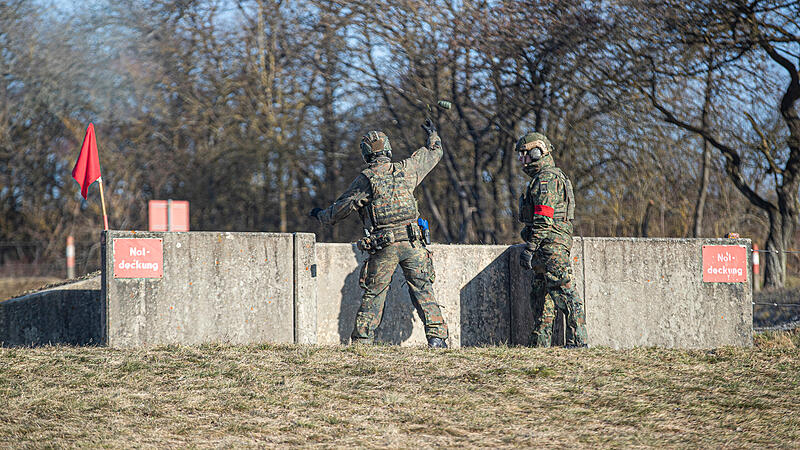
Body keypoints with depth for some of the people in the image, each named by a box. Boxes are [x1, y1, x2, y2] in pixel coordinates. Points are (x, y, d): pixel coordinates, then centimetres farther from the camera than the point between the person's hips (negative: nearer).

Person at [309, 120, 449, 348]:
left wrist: (320, 215, 25)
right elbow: (434, 153, 24)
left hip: (383, 247, -2)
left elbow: (340, 209, 4)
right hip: (412, 243, 2)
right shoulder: (407, 169, 5)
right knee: (423, 290, 4)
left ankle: (361, 340, 9)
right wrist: (432, 134, 45)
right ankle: (436, 336, -5)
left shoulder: (365, 179, -3)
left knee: (373, 295, 6)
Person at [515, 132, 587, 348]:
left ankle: (578, 341, -20)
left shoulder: (546, 178, -10)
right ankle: (540, 345, 13)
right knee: (540, 296, 11)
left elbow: (543, 218, -18)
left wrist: (529, 247, -20)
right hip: (550, 248, 11)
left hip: (550, 244, -11)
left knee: (563, 292, -15)